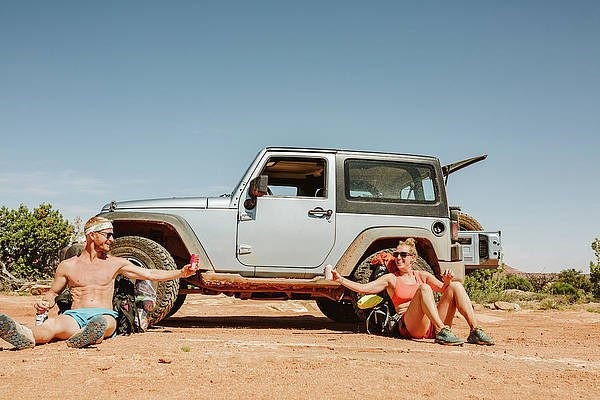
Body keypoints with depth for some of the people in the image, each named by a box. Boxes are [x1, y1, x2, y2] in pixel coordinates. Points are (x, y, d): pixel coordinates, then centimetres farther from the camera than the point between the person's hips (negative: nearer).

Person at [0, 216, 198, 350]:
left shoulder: (115, 264, 19)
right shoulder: (67, 266, 17)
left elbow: (150, 274, 19)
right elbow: (53, 292, 27)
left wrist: (180, 273, 11)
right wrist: (45, 303, 3)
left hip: (104, 314, 1)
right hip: (75, 315, 0)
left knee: (105, 321, -39)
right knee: (53, 325, -36)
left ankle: (86, 337, -73)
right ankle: (24, 336, -69)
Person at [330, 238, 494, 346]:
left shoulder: (422, 275, 22)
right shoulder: (391, 279, 15)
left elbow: (443, 288, 10)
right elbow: (363, 288, 7)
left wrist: (447, 281, -12)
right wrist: (341, 280, -3)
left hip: (432, 325, 4)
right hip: (409, 326, -4)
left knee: (455, 286, -12)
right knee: (424, 288, -28)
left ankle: (475, 332, -22)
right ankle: (442, 333, -40)